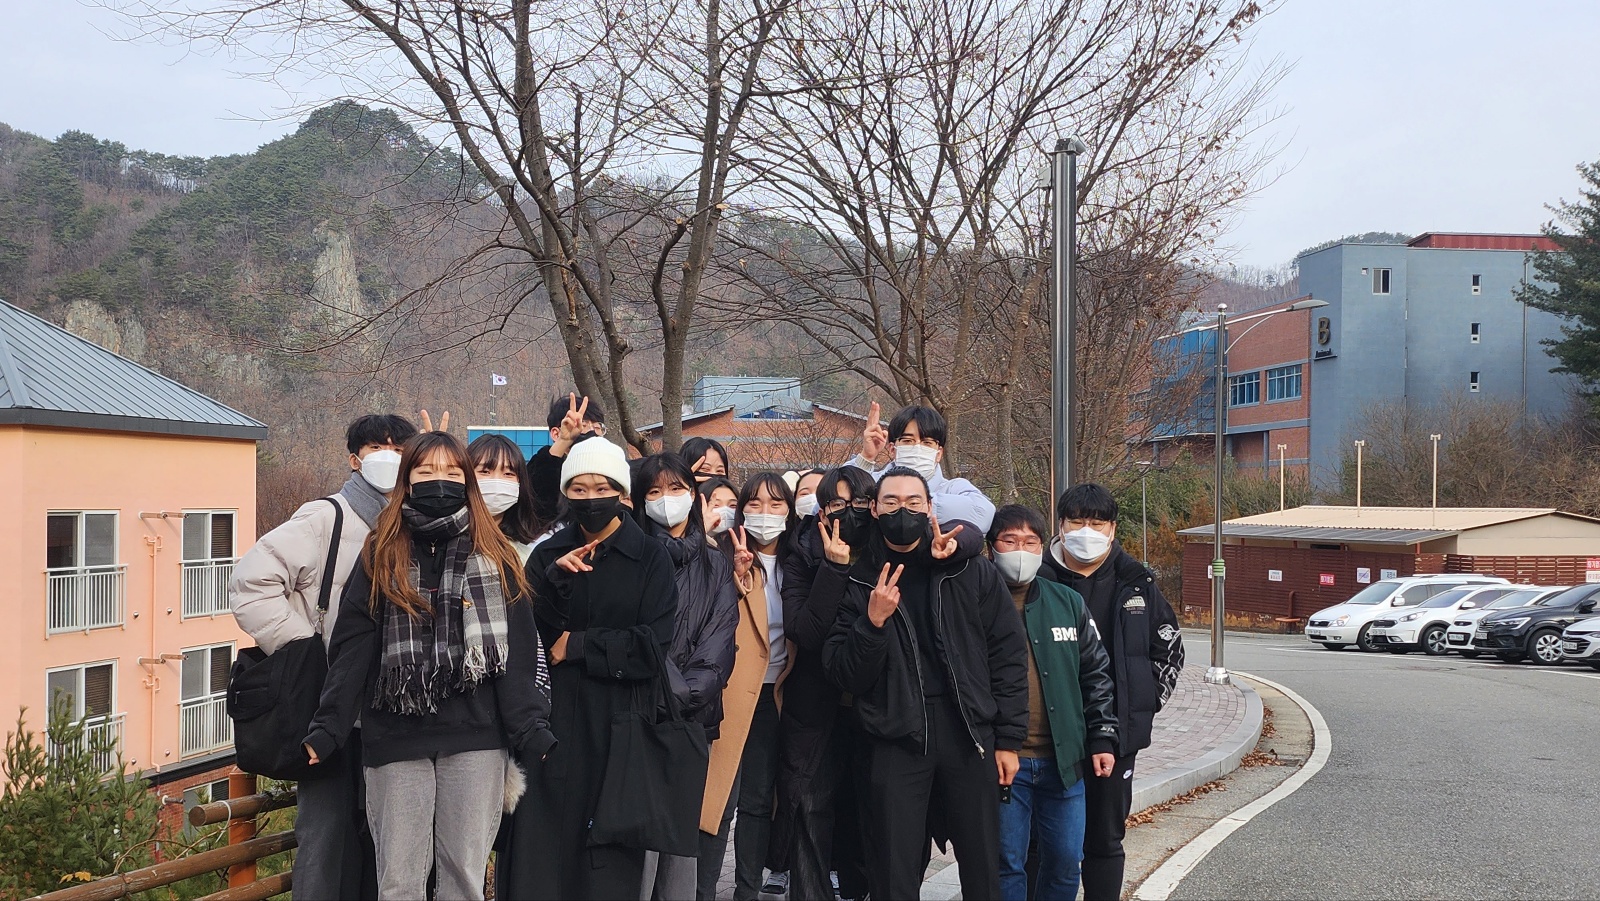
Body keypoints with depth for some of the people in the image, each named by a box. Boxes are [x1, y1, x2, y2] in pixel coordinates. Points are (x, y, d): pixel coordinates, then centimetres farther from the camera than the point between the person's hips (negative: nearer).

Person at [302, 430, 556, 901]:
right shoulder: (380, 556, 9)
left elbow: (518, 651, 3)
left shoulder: (495, 557, 9)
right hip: (396, 740, 0)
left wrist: (531, 732, -7)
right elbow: (352, 650, 3)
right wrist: (326, 731, -6)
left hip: (476, 739, 0)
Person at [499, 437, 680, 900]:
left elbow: (652, 647, -7)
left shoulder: (651, 558, 3)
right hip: (554, 722, 2)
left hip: (621, 723, -2)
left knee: (612, 857, -1)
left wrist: (577, 646, -6)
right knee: (541, 848, -2)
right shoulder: (547, 556, 11)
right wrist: (557, 580, -15)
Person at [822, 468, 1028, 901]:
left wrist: (1008, 739, 0)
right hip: (895, 740, 0)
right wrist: (873, 621, -17)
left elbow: (1009, 656, 4)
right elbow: (843, 675, 0)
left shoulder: (974, 574, 4)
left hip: (970, 735, 0)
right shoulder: (860, 583, 4)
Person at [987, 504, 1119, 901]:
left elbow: (1096, 674, 11)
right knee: (1008, 863, 4)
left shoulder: (1068, 603, 8)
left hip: (1064, 760, 3)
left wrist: (1102, 738, 7)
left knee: (1065, 862, 8)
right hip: (1002, 761, -3)